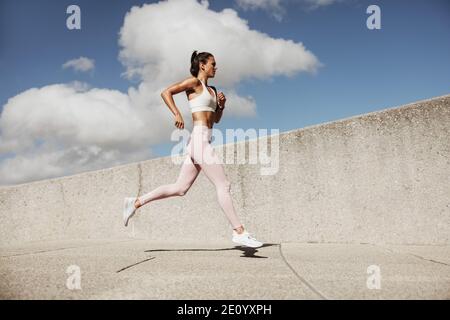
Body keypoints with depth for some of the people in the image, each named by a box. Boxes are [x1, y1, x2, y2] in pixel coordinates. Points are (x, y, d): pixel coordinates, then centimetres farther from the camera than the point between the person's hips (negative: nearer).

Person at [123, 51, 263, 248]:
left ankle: (136, 202, 15)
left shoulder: (210, 90, 23)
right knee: (223, 185, -8)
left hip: (203, 141, 9)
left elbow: (216, 119, 28)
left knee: (180, 188, 9)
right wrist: (177, 114, -19)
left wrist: (221, 105, 10)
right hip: (200, 138, -9)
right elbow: (166, 92, -8)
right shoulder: (194, 82, 0)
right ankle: (239, 232, -5)